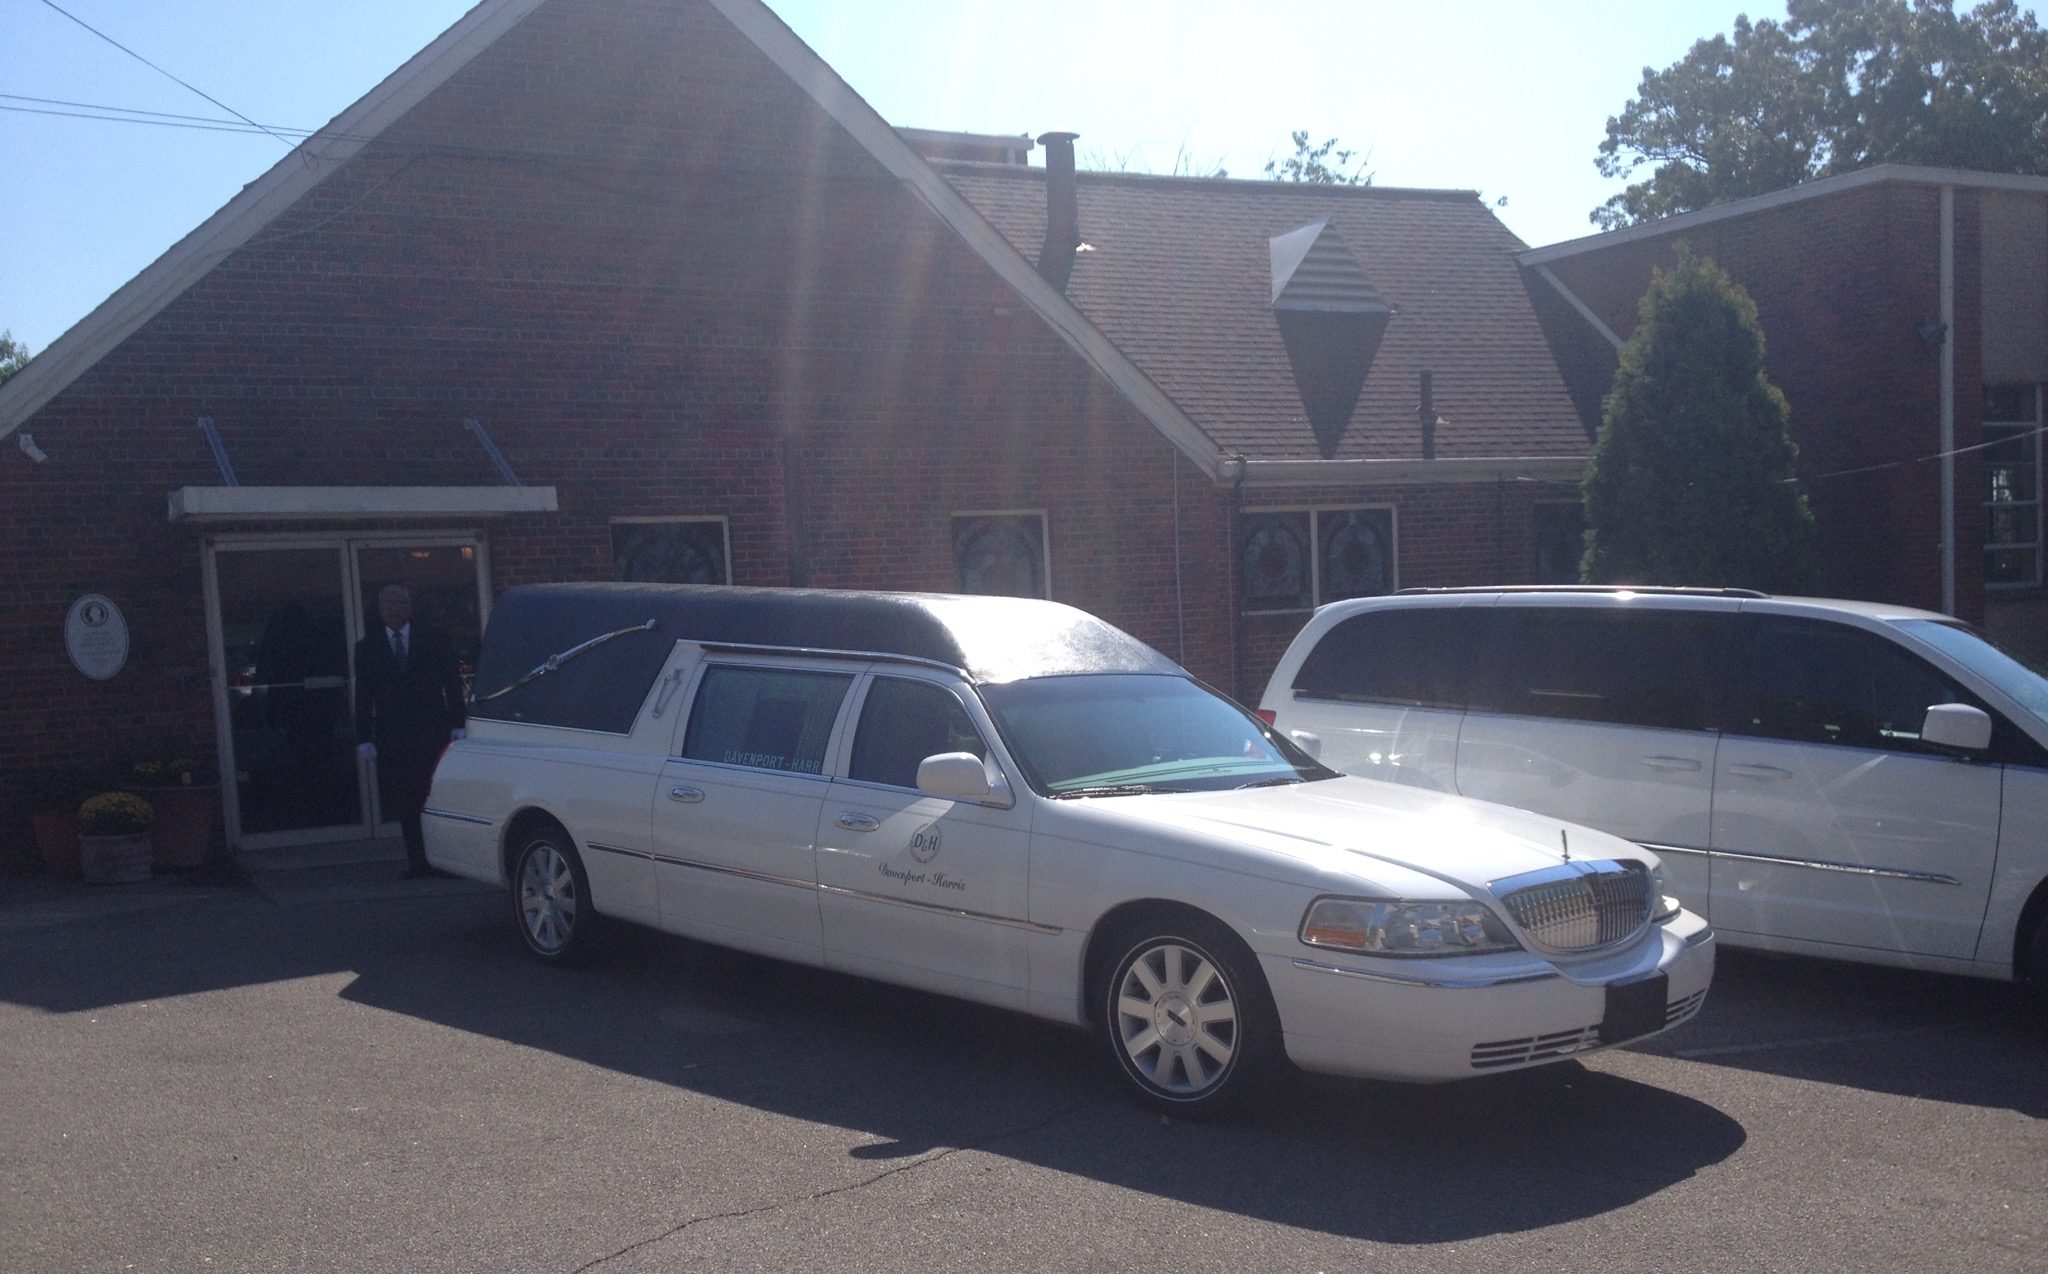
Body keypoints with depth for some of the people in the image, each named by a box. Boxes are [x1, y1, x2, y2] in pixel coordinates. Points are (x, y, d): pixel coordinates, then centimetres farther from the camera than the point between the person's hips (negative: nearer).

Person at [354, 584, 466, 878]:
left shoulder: (433, 641, 7)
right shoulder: (367, 648, 10)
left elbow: (452, 684, 6)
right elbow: (363, 696, 7)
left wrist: (457, 723, -3)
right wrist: (364, 738, 0)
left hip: (432, 732, -1)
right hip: (392, 738, 1)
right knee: (406, 803, 1)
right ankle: (417, 862, 5)